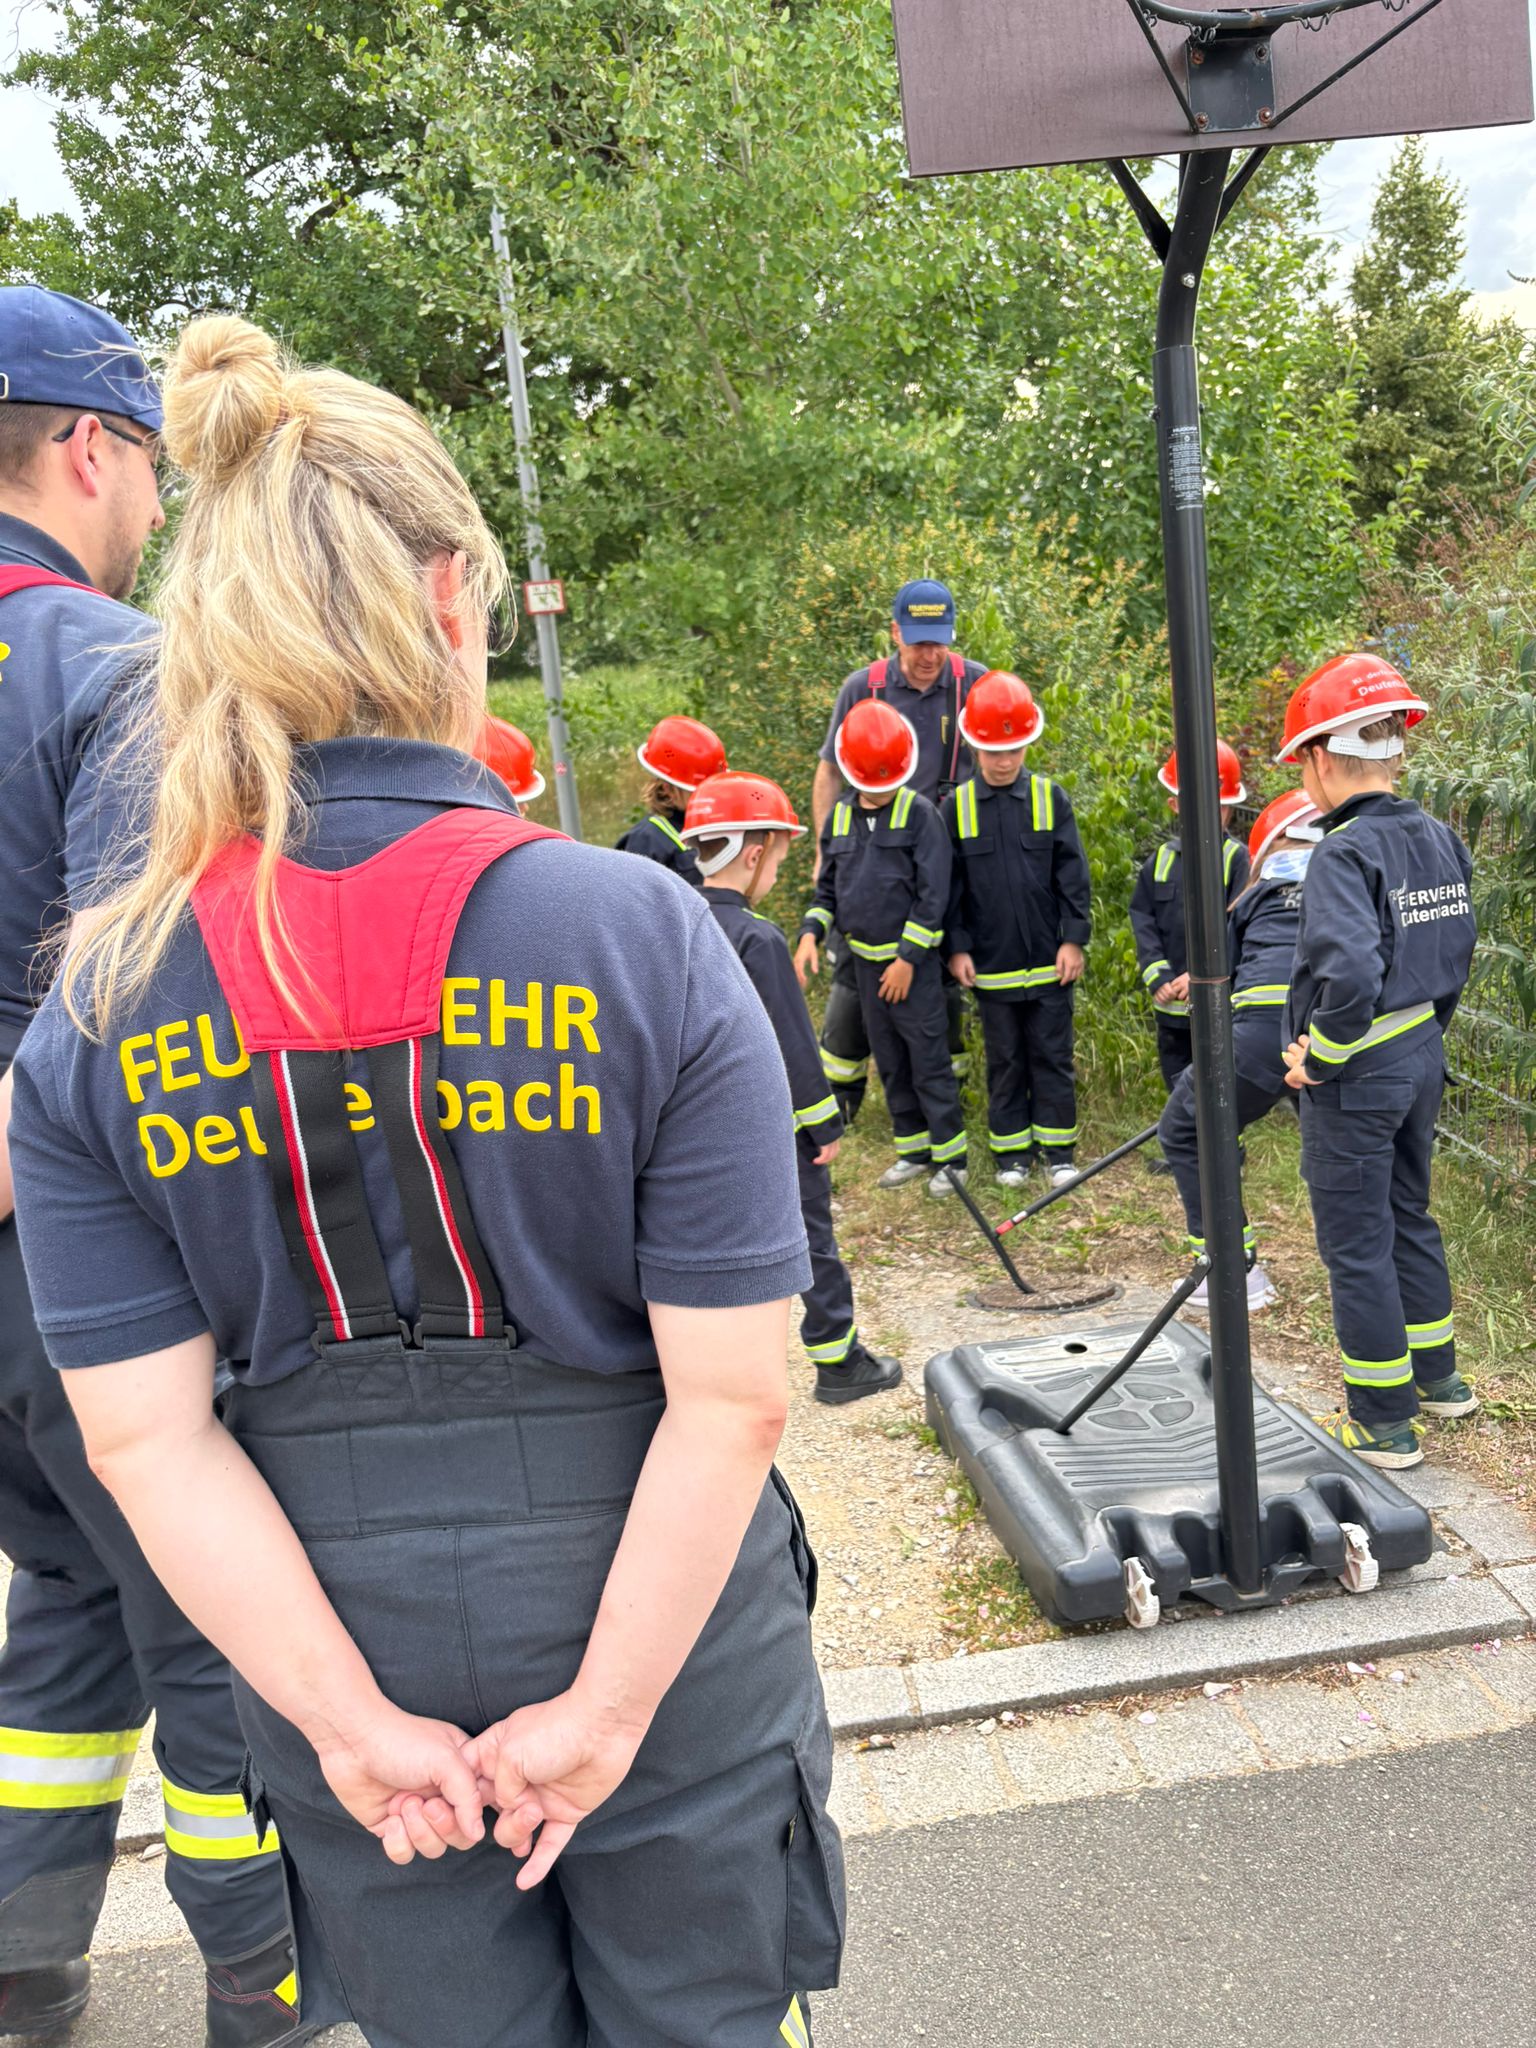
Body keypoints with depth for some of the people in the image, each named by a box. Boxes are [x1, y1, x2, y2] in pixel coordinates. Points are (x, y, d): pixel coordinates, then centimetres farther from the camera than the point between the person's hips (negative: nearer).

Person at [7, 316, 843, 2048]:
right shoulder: (637, 932, -19)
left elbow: (143, 1435, -10)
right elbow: (729, 1393, -19)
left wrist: (355, 1721, -4)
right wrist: (608, 1707, -9)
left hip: (334, 1645, 2)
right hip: (664, 1623, -1)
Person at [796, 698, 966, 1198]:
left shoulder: (919, 813, -10)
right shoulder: (840, 817, 7)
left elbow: (933, 893, -12)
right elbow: (828, 889, 15)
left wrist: (907, 958, -14)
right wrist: (811, 934, -2)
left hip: (913, 960, -6)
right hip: (866, 961, 6)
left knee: (929, 1061, -2)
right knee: (890, 1063, 13)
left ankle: (951, 1155, 9)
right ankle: (915, 1148, 25)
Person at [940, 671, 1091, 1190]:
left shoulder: (1051, 798, 0)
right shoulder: (956, 806, 0)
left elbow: (1073, 874, 1)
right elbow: (950, 884, 2)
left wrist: (1073, 938, -4)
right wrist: (957, 946, -3)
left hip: (1049, 959, 0)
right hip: (991, 962, 0)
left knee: (1052, 1055, 7)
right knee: (1004, 1059, 10)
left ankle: (1057, 1147, 18)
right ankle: (1011, 1150, 20)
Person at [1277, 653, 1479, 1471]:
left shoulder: (1344, 852, -21)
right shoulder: (1440, 840, 5)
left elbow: (1351, 976, -33)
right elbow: (1458, 949, 12)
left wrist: (1319, 1060, -19)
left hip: (1355, 1076, -8)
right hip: (1424, 1058, 8)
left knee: (1356, 1245, 4)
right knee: (1410, 1219, 23)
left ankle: (1383, 1421, 14)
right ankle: (1437, 1377, 37)